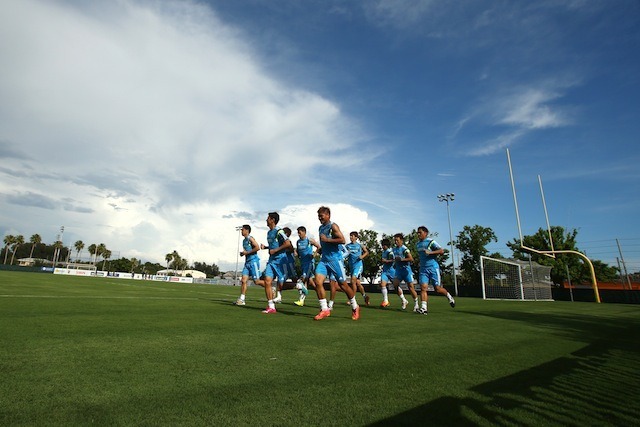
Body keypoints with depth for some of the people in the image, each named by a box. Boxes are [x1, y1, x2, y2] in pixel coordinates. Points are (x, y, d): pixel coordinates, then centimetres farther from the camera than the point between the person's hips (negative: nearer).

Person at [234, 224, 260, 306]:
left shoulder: (250, 238, -9)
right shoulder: (244, 240, 19)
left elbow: (257, 247, -20)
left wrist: (247, 252, -15)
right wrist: (243, 253, 10)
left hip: (253, 261, -9)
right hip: (247, 262, 9)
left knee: (256, 281, -7)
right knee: (243, 280, 1)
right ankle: (241, 299, 4)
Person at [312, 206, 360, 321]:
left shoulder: (333, 226, -8)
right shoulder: (321, 228, 16)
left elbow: (342, 240, -20)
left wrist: (327, 239, -18)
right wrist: (319, 247, 15)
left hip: (335, 259, -7)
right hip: (324, 259, 7)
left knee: (343, 284, 3)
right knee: (318, 282, -9)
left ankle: (355, 307, 23)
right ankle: (324, 309, 0)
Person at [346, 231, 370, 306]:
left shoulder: (360, 245, 2)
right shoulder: (348, 245, 8)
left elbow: (367, 252, 14)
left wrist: (362, 256, -4)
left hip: (358, 265, -4)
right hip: (351, 266, 4)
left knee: (353, 280, -18)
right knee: (358, 283, 10)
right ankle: (365, 296, 31)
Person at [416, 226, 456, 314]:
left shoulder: (431, 241, -7)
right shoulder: (417, 244, 14)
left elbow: (441, 251, -16)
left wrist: (430, 252, -25)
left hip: (433, 268, -5)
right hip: (423, 269, 5)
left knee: (438, 288, -1)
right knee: (423, 287, -9)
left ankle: (449, 297, 29)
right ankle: (424, 308, -11)